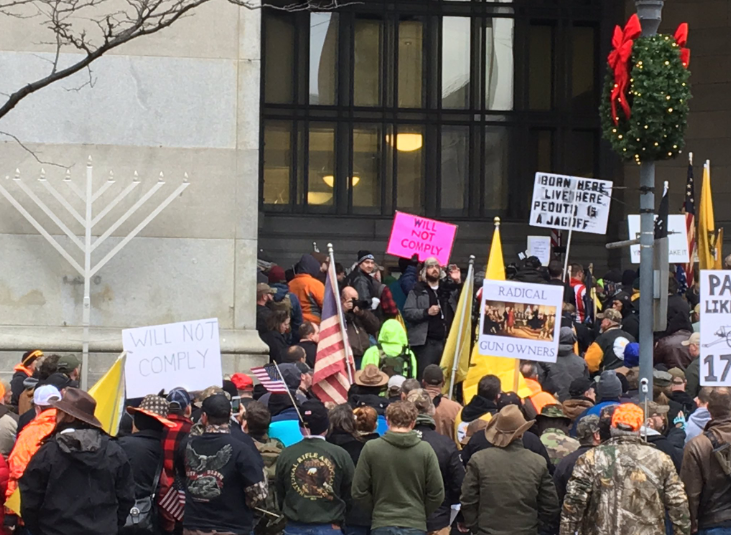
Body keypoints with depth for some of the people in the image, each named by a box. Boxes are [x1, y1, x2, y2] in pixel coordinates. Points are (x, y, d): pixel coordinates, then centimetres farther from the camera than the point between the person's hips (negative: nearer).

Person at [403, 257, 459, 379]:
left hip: (448, 342, 4)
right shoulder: (417, 291, 6)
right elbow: (407, 313, -3)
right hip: (426, 342, -4)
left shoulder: (449, 289, 18)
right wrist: (426, 312, -17)